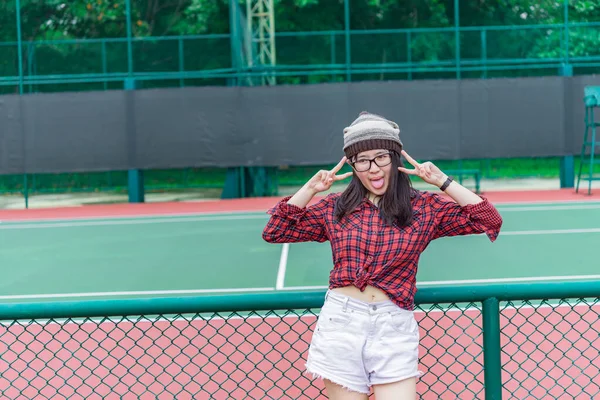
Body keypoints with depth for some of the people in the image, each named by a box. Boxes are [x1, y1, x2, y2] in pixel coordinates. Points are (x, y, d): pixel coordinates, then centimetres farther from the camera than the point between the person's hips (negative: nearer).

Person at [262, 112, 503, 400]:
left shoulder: (425, 206, 2)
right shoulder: (335, 207, 6)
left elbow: (490, 222, -1)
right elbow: (274, 232, 9)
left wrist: (442, 182, -5)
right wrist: (310, 189, 2)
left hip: (394, 327, -1)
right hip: (341, 324, 1)